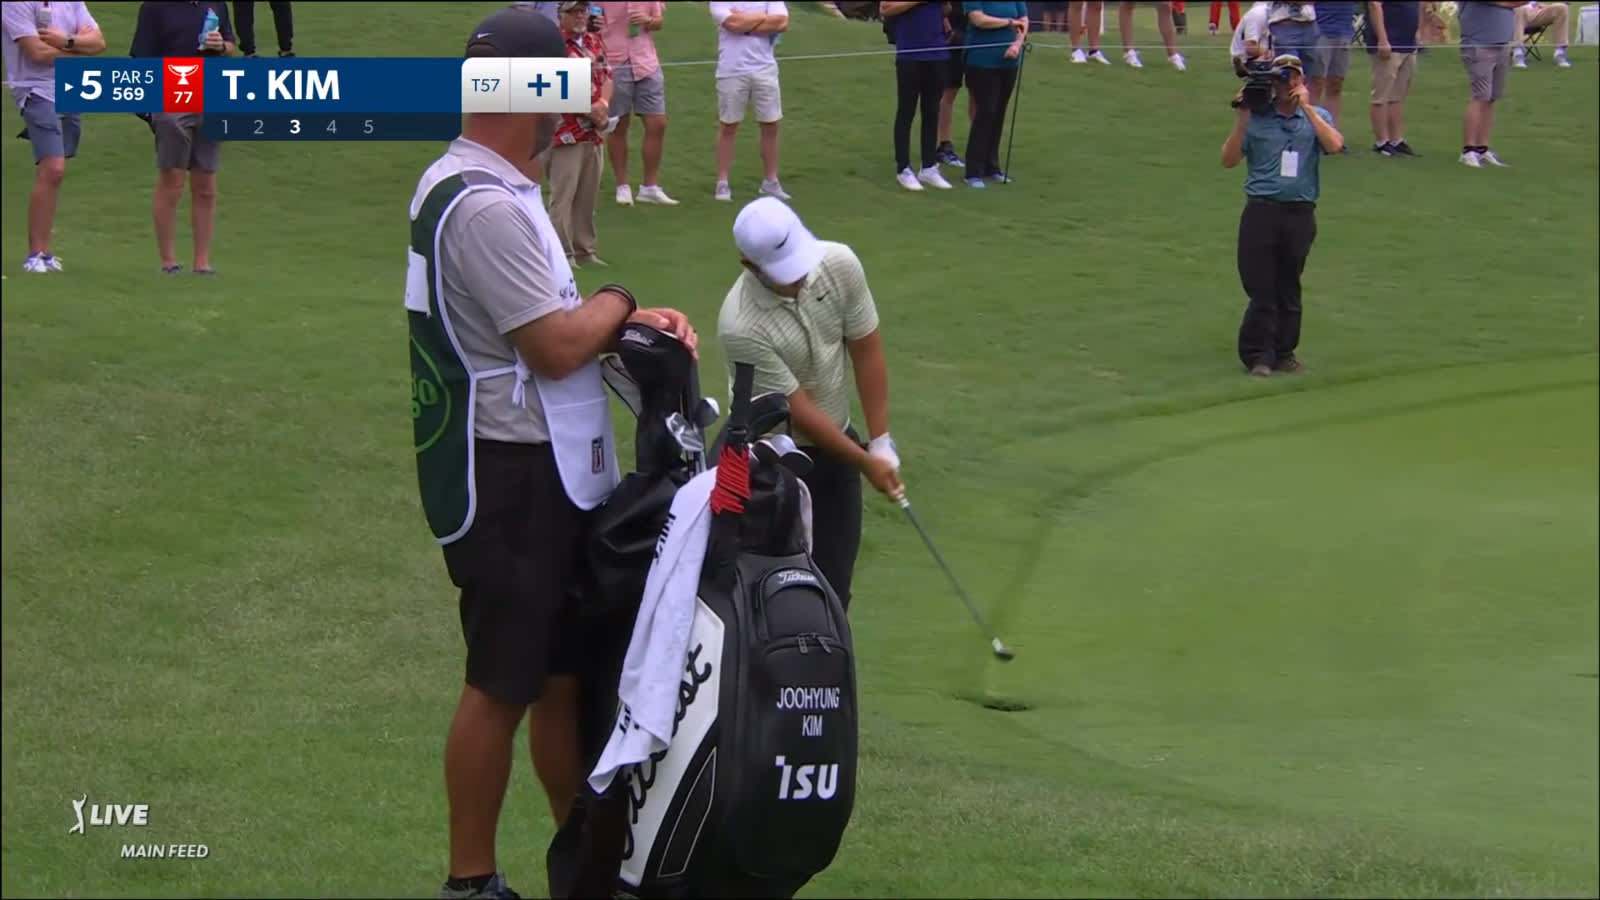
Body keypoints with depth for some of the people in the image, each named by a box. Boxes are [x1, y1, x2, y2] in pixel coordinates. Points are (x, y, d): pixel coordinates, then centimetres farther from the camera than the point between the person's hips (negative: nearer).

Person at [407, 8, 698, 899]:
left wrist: (630, 319, 0)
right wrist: (617, 301, -4)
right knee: (504, 684, -1)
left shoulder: (479, 188, 11)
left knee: (568, 667, 17)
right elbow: (557, 346, -23)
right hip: (510, 479, -10)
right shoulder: (485, 207, -23)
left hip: (549, 473, 10)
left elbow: (546, 317, 16)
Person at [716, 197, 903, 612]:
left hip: (835, 441, 5)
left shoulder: (839, 264, -16)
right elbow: (797, 410, -23)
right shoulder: (741, 325, -31)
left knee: (835, 571, 7)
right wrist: (865, 462, -16)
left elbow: (866, 348, -5)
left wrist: (881, 443, -8)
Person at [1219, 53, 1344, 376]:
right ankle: (1258, 355, 2)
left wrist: (1306, 107, -10)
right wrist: (1242, 119, -8)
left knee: (1289, 288, 8)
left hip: (1300, 213, 1)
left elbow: (1334, 144, -10)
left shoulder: (1317, 117, 10)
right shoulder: (1257, 118, 6)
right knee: (1261, 288, -3)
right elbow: (1229, 159, 0)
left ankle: (1284, 352, 16)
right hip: (1261, 212, -1)